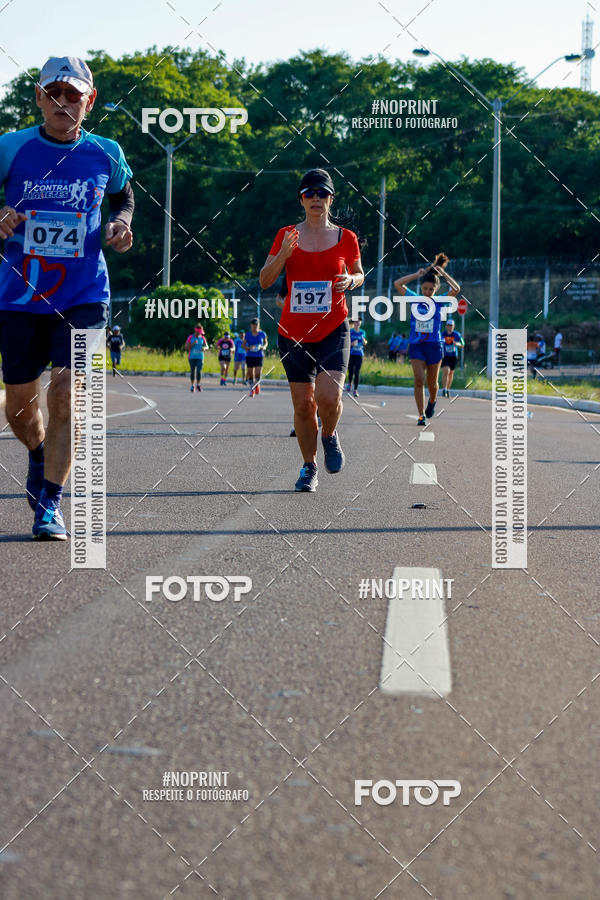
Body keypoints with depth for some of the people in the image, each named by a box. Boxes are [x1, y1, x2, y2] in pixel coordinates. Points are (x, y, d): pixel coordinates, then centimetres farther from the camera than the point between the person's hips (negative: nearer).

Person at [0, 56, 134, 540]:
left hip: (83, 297, -1)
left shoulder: (105, 153, 0)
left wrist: (122, 223, 0)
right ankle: (42, 455, 44)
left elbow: (124, 195, 20)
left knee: (65, 395, -14)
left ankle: (50, 504, -3)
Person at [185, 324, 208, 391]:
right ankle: (192, 385, 15)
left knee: (199, 371, -11)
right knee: (192, 371, 2)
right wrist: (193, 344, -18)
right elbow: (186, 347, -4)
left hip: (200, 357, 1)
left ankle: (198, 385, 6)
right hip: (192, 357, -1)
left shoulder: (202, 338, 5)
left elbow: (207, 347, 9)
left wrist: (204, 348, -15)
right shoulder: (190, 337, -1)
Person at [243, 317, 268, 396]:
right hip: (250, 356, 1)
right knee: (250, 374, 2)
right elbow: (243, 345, 7)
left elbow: (266, 342, 18)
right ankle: (252, 390, 15)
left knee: (258, 373, -13)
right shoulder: (247, 334, 2)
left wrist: (264, 347, -4)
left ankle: (257, 385, 15)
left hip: (259, 356, -1)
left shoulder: (262, 334, 3)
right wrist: (248, 348, -14)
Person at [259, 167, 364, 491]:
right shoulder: (286, 235, 4)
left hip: (333, 329, -1)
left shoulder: (345, 238, 2)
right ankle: (309, 467, 20)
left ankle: (330, 436, 13)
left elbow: (359, 274, 16)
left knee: (328, 396, -20)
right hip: (293, 331, 1)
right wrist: (284, 253, -14)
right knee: (302, 404, 3)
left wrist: (351, 281, -7)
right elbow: (265, 281, 2)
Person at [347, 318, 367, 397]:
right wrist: (352, 344, -21)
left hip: (359, 355, 2)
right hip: (351, 354, -2)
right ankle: (350, 383, 34)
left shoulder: (362, 332, 9)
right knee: (351, 372, 0)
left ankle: (355, 390, -2)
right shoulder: (350, 332, -1)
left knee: (357, 372, -6)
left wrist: (365, 342, -5)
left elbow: (364, 344, 18)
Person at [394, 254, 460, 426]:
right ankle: (421, 415, -10)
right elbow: (397, 283, 2)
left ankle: (432, 401, 41)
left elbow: (456, 289, -11)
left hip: (434, 346, 0)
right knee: (419, 380, -13)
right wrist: (417, 275, 3)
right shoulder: (415, 300, 5)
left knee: (432, 383, 9)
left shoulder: (439, 302, 2)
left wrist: (443, 273, -6)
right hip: (416, 345, 0)